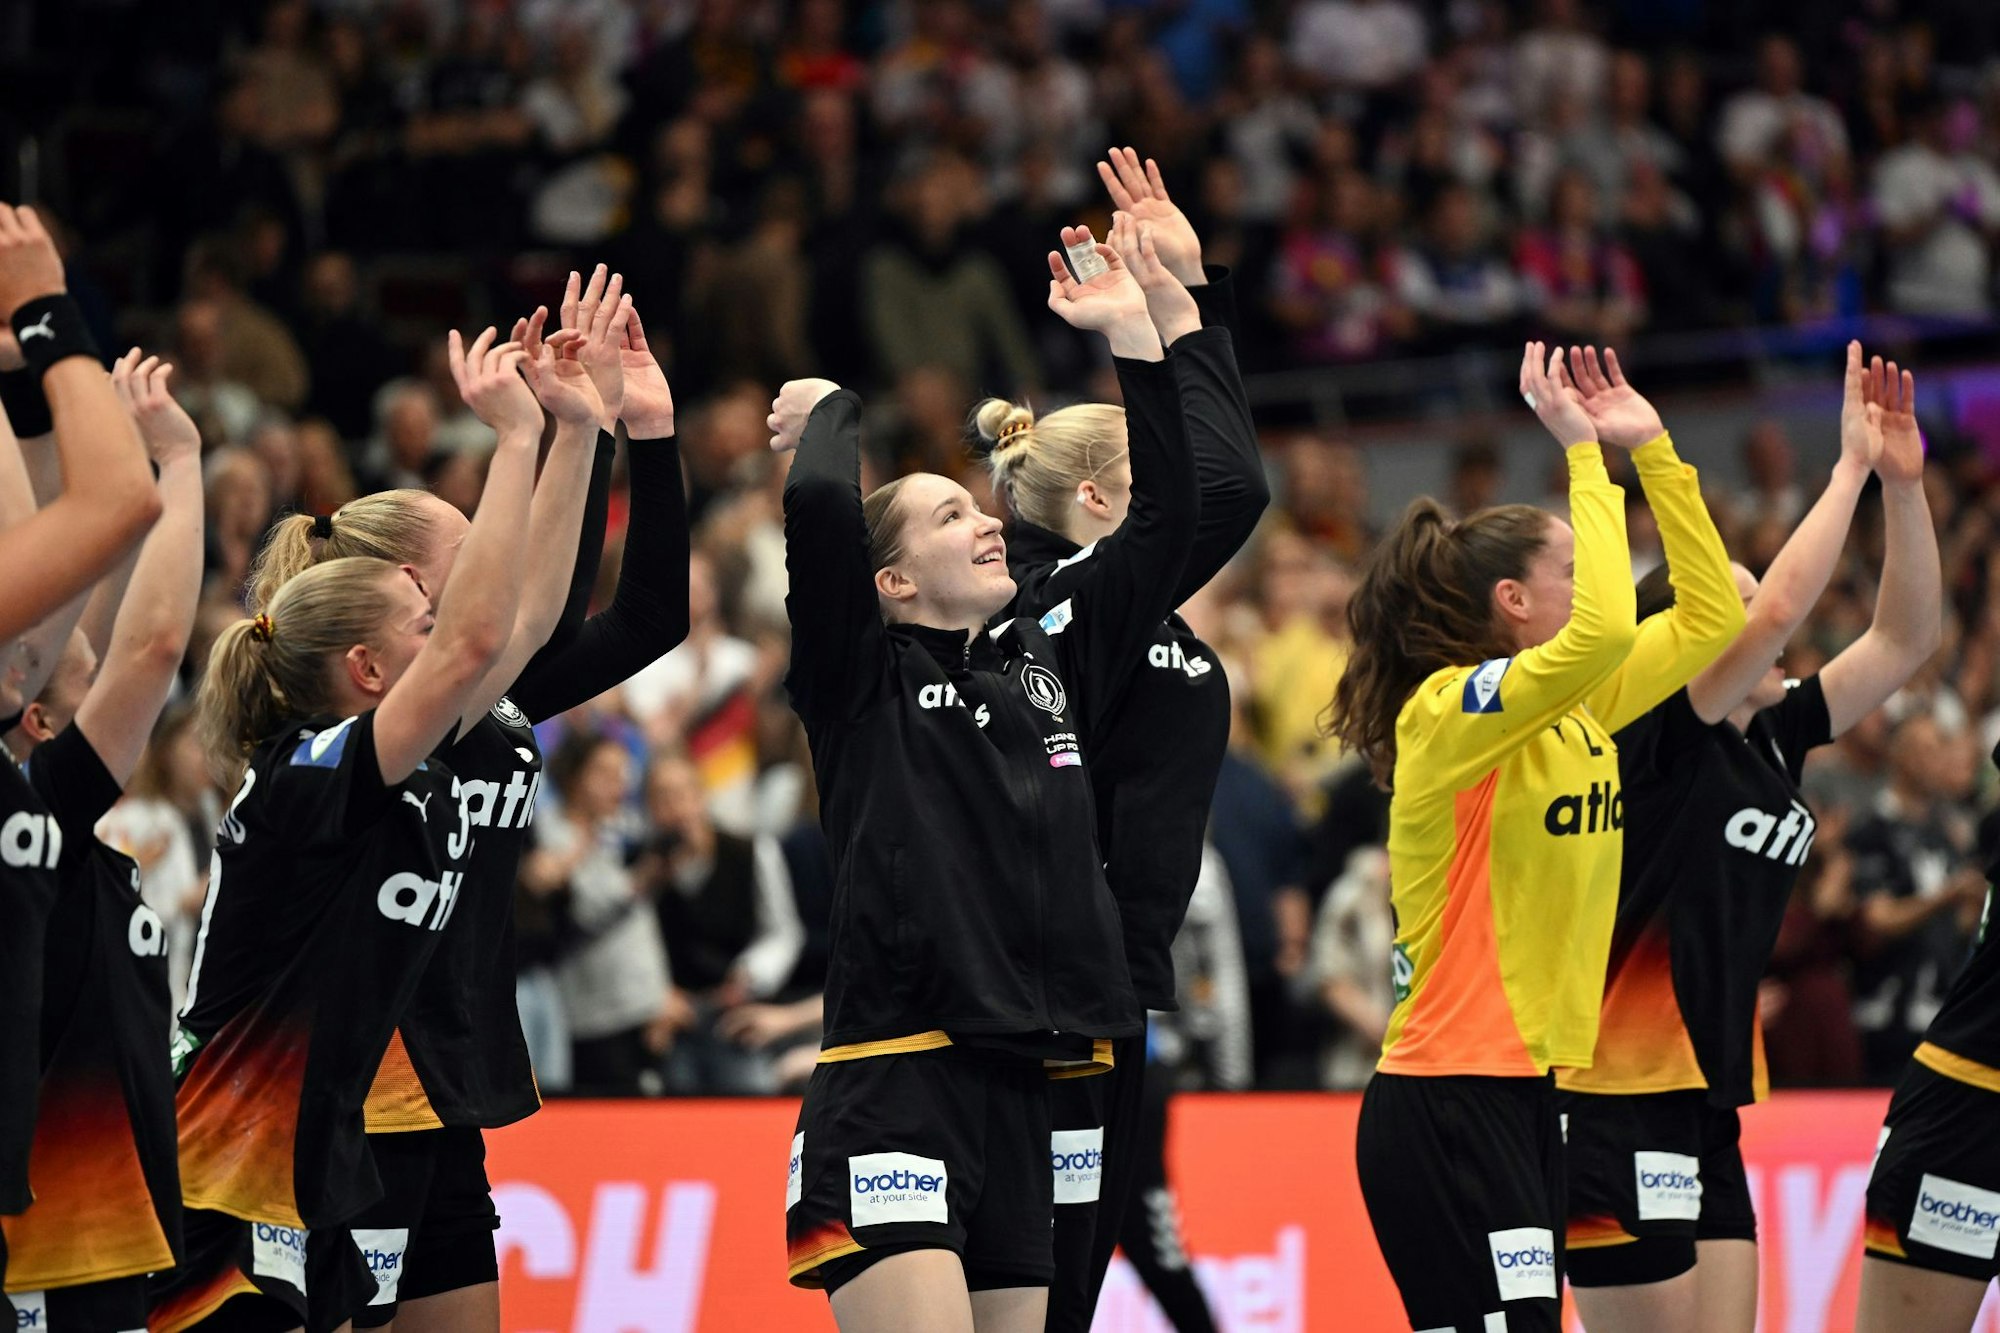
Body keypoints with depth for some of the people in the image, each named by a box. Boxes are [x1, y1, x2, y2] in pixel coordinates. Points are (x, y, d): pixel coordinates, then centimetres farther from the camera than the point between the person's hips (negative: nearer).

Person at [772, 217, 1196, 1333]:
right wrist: (832, 411, 5)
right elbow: (818, 507, -16)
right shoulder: (862, 680, 1)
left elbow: (1169, 518, 16)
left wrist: (1137, 337, 13)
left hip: (1019, 1089, 6)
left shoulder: (1053, 667, 18)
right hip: (893, 1090, -6)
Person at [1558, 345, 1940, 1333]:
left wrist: (1902, 481, 3)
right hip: (1616, 1107, -8)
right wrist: (1852, 465, -15)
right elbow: (1781, 608, -23)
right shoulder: (1659, 739, -11)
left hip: (1706, 1109, 8)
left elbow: (1902, 640, 13)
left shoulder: (1771, 740, 11)